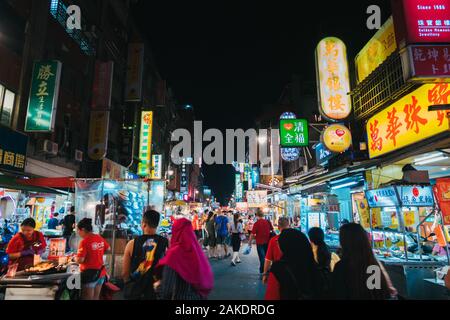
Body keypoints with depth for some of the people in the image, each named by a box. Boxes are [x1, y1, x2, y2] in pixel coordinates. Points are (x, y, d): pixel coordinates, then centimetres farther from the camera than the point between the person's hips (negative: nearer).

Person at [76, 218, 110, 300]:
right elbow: (108, 249, 17)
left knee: (88, 298, 9)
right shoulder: (100, 238, 0)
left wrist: (76, 257, -1)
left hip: (89, 274, -6)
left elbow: (80, 260, -22)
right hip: (101, 272, 6)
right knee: (96, 298, 19)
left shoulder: (85, 241, -19)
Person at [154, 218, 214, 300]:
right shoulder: (197, 249, -4)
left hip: (180, 296, -5)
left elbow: (166, 289, -19)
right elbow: (207, 278, 4)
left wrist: (158, 286, 0)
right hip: (197, 296, 5)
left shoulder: (175, 252, -20)